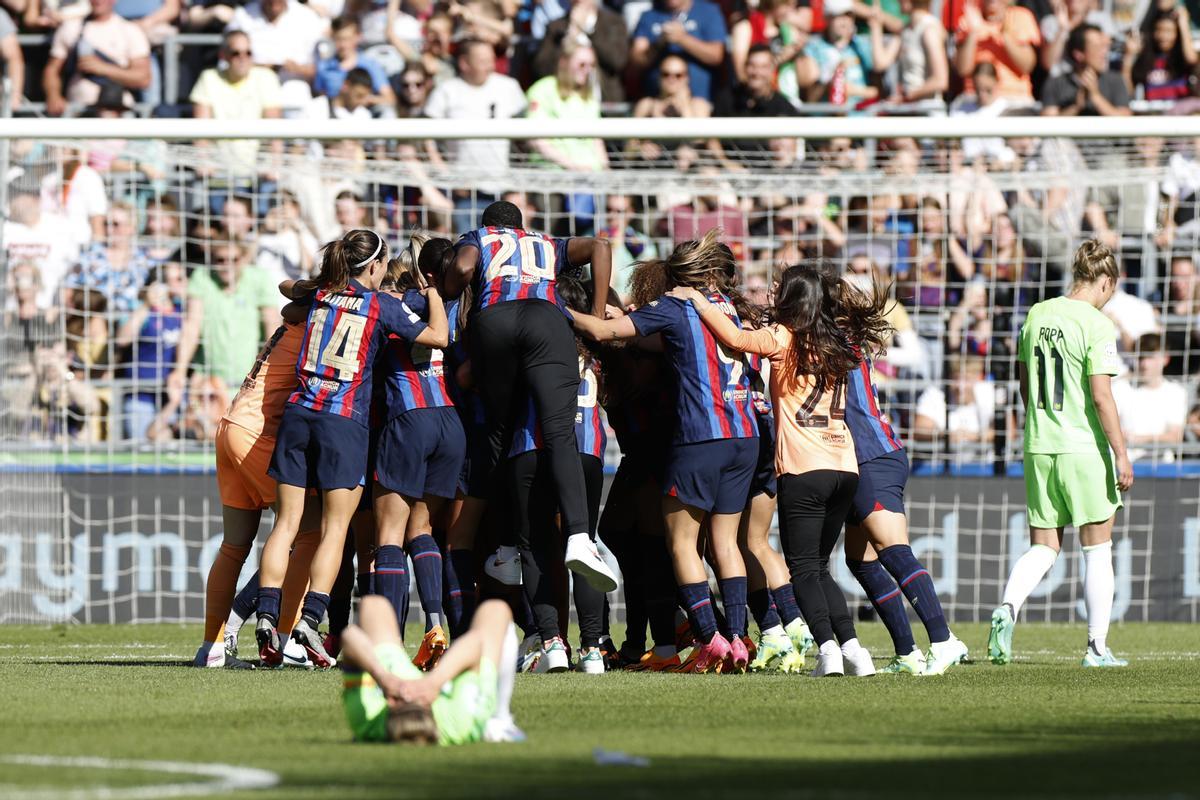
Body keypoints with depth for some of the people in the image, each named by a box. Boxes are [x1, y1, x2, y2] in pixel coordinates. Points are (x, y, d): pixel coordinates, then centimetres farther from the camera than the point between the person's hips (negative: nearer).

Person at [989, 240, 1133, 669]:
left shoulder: (1037, 316, 7)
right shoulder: (1096, 325, -12)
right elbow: (1101, 397, -16)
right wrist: (1121, 454, -11)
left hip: (1039, 447, 5)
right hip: (1086, 449, -5)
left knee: (1043, 547, 10)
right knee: (1097, 549, 7)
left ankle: (1007, 608, -16)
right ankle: (1097, 646, 9)